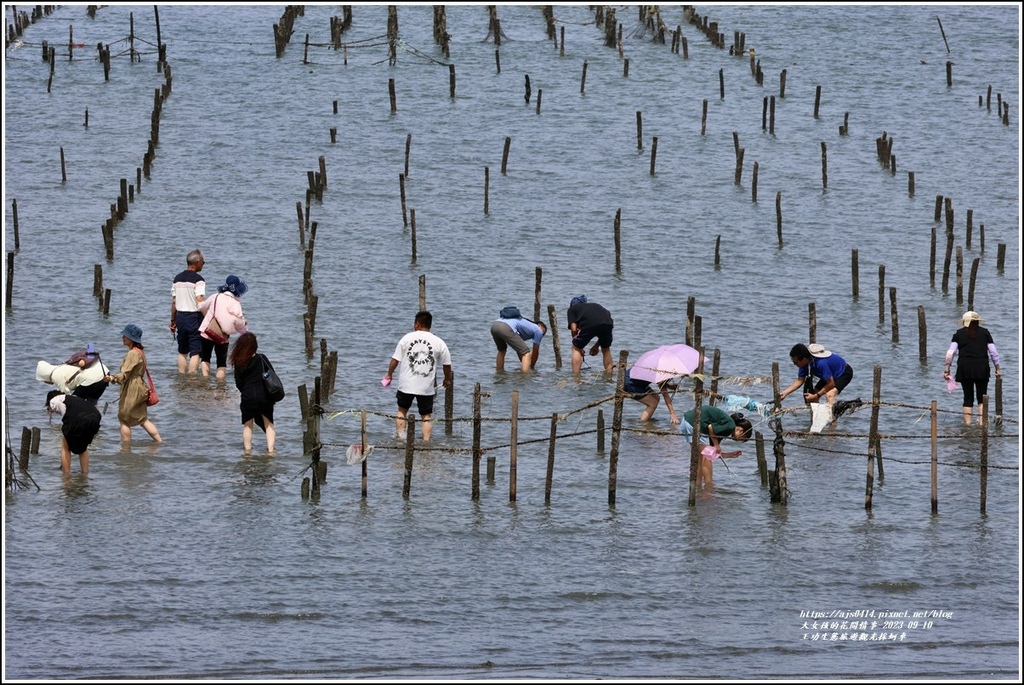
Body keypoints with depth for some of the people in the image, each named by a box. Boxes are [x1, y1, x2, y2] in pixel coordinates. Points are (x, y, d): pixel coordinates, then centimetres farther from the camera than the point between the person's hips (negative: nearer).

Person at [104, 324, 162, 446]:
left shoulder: (133, 353, -19)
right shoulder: (140, 351, 12)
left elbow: (125, 374, -26)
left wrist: (112, 378, -42)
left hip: (132, 391, -10)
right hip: (140, 390, 10)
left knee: (124, 420, -1)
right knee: (143, 419, 15)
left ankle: (125, 449, 2)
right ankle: (160, 442, 15)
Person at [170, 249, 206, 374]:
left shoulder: (177, 279, 8)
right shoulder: (198, 280, -11)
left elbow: (174, 302, 11)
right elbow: (200, 302, -19)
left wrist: (173, 321, 18)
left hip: (180, 317, 6)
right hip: (194, 317, -6)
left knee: (182, 352, 15)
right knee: (195, 352, -3)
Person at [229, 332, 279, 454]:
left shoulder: (239, 363, -6)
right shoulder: (262, 359, -5)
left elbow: (238, 384, -1)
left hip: (248, 398, -1)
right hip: (265, 397, 1)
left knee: (247, 425, 16)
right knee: (268, 424, 13)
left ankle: (247, 450, 15)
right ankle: (270, 449, 3)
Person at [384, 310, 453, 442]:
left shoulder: (407, 338, -1)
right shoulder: (439, 342, -1)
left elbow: (395, 360, 1)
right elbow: (447, 365, 6)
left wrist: (389, 374, 18)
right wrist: (447, 380, 24)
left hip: (406, 384, 0)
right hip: (427, 387, 0)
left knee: (402, 410, 18)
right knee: (426, 416, 8)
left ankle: (400, 437, 11)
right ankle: (426, 441, 0)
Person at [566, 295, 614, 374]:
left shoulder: (572, 309, 28)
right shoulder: (595, 305, 39)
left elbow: (574, 329, 15)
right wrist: (596, 346, 37)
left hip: (588, 325, -4)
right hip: (607, 323, 4)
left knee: (576, 349, 19)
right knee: (606, 349, 29)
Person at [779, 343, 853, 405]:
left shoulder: (821, 363, -39)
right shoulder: (805, 363, -15)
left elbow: (831, 384, -30)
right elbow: (800, 380, -3)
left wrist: (815, 396, -22)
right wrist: (785, 393, -13)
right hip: (831, 374, 9)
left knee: (830, 394, -32)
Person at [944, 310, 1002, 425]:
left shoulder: (959, 334, 7)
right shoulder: (984, 333, 7)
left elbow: (951, 352, 1)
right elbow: (993, 352, 5)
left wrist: (947, 369, 4)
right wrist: (998, 368, 12)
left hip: (964, 368, 1)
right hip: (981, 368, -1)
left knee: (968, 398, 7)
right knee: (982, 397, 6)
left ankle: (967, 423, 2)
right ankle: (981, 423, -6)